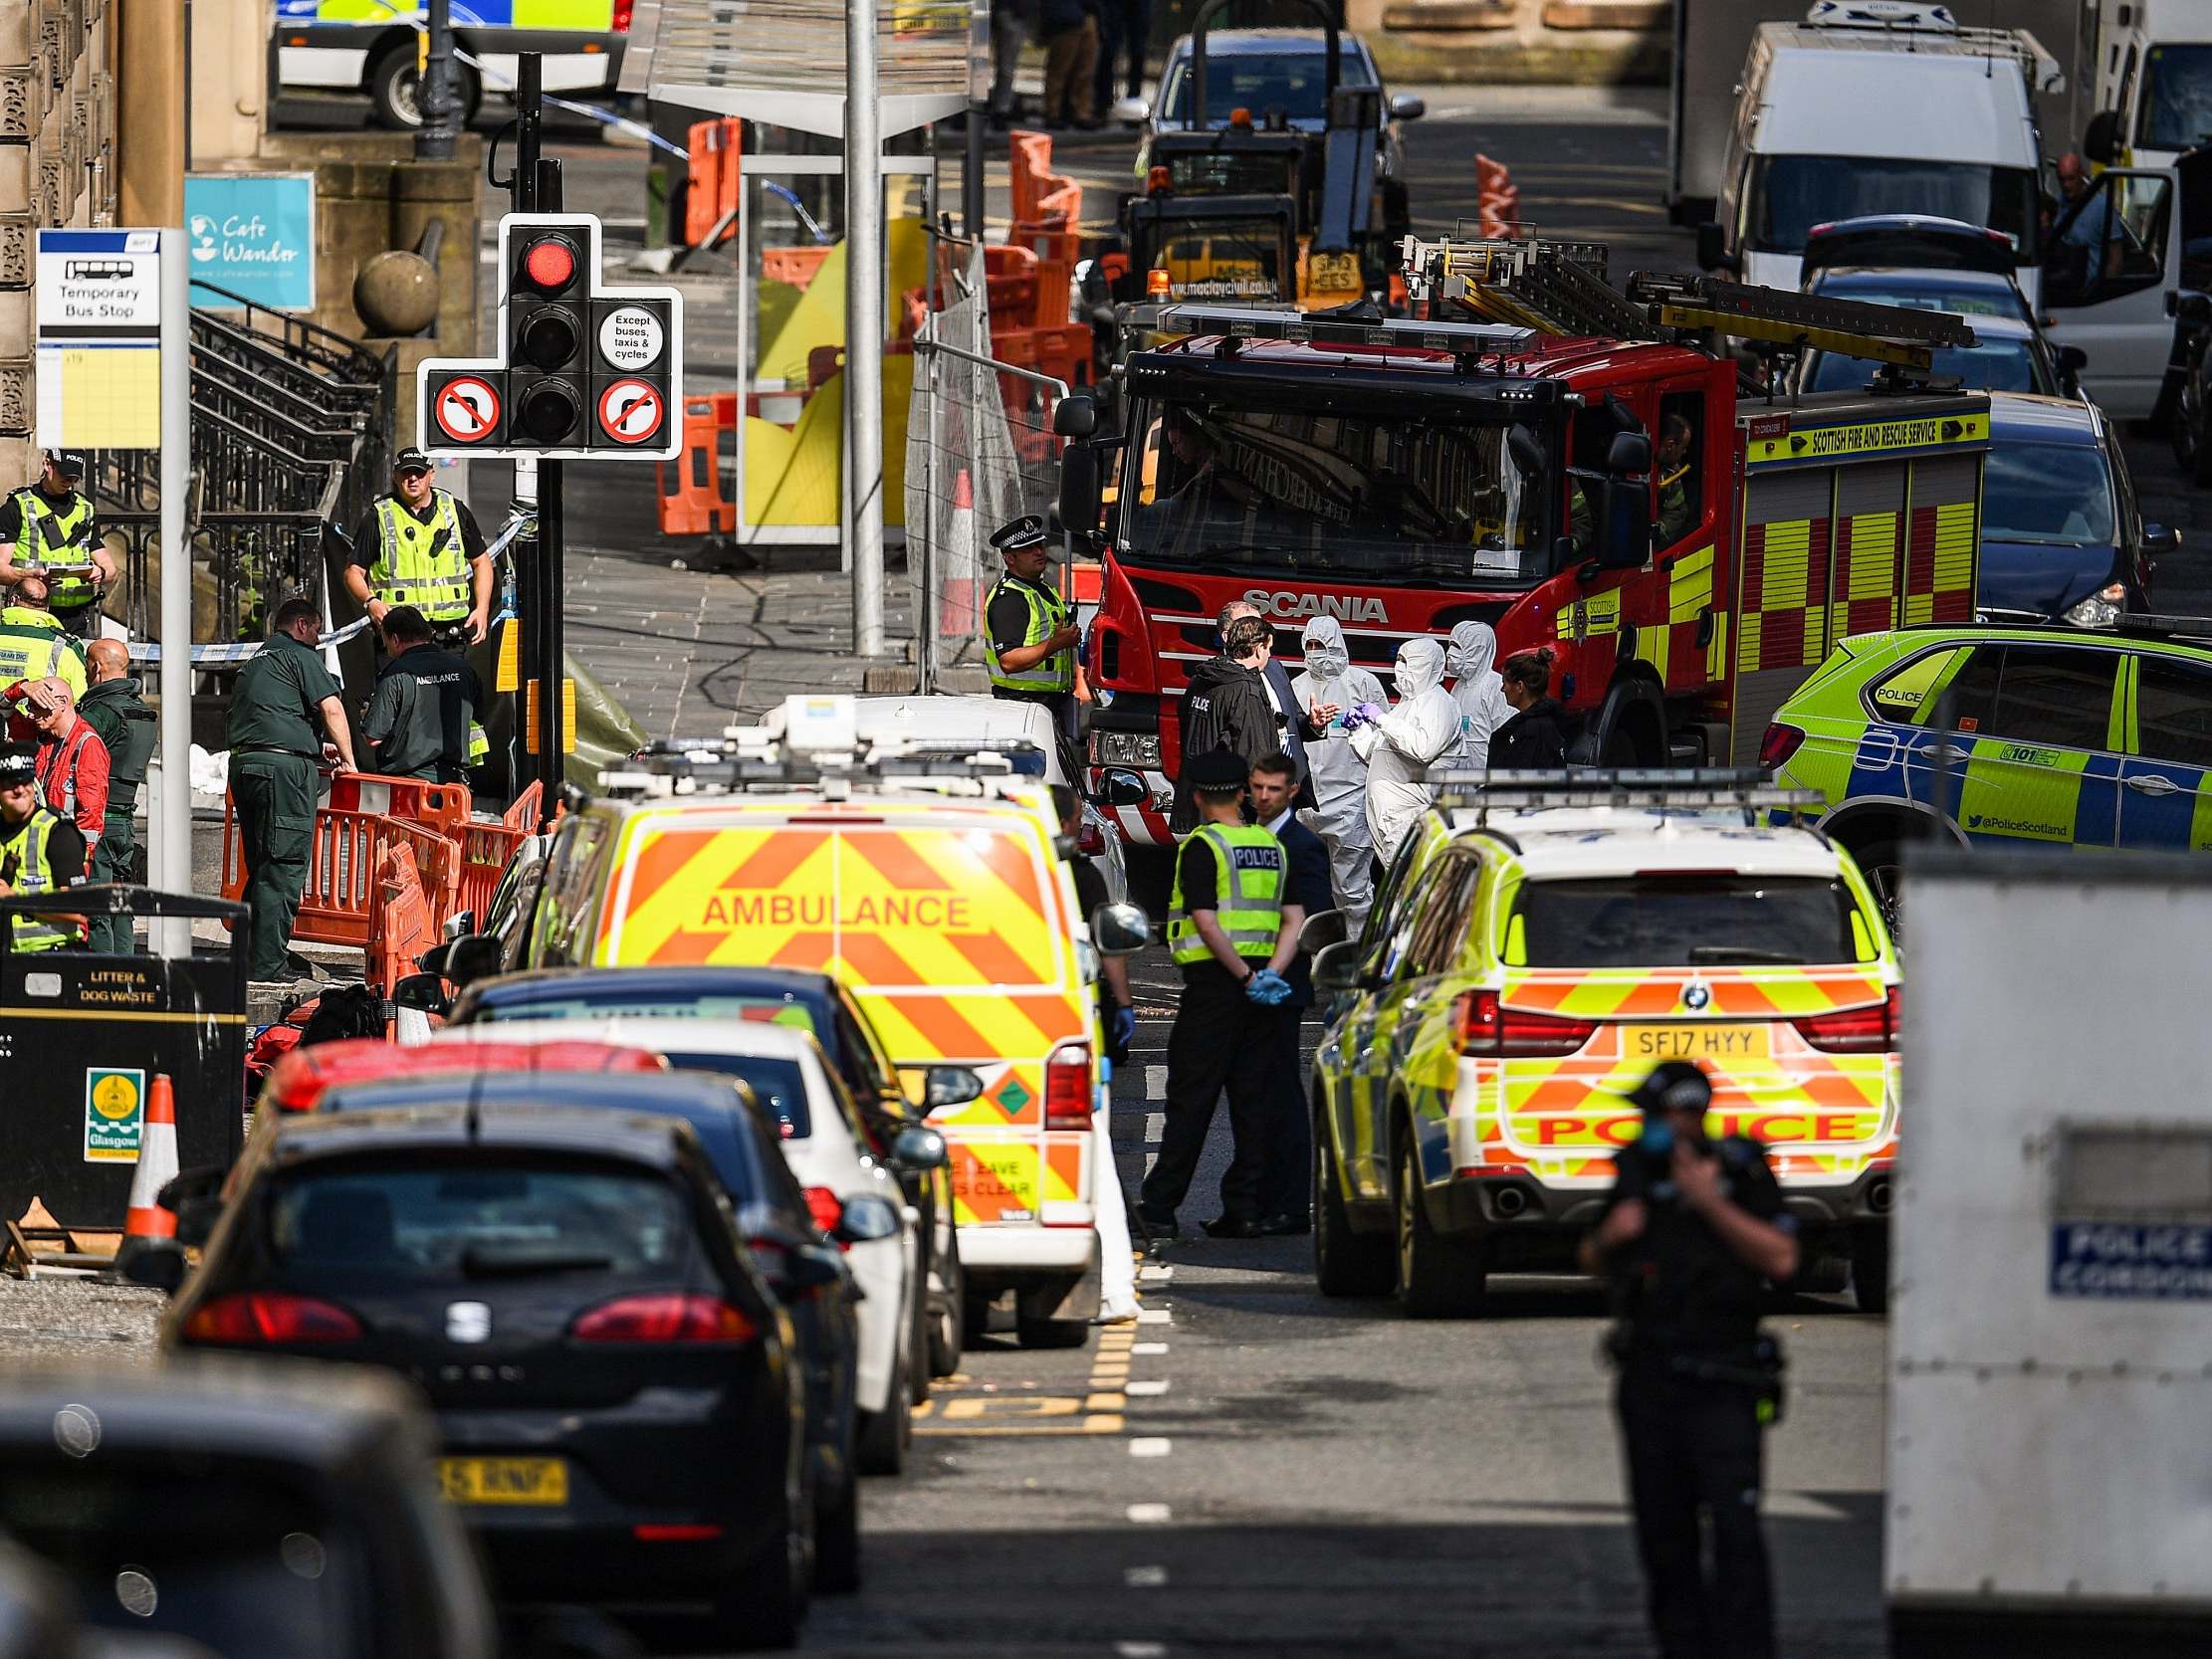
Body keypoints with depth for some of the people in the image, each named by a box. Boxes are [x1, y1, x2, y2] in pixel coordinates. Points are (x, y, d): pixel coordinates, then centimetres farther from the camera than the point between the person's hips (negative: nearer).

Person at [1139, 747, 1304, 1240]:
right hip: (1259, 987, 6)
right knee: (1251, 1098, 7)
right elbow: (1294, 919, 7)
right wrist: (1271, 974, -4)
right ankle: (1244, 1208, 4)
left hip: (1215, 980, -6)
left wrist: (1247, 978, -14)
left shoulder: (1202, 846, -9)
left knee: (1191, 1099, -3)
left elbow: (1206, 922, -18)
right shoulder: (1271, 846, 12)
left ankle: (1160, 1207, -1)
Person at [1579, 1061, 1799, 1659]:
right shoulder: (1636, 1175, 12)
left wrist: (1709, 1202, -16)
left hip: (1721, 1384, -5)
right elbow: (1594, 1262, 23)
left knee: (1734, 1528, -15)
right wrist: (1610, 1234, -1)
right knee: (1664, 1535, 6)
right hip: (1649, 1379, 5)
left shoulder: (1741, 1171, -2)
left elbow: (1781, 1259, -10)